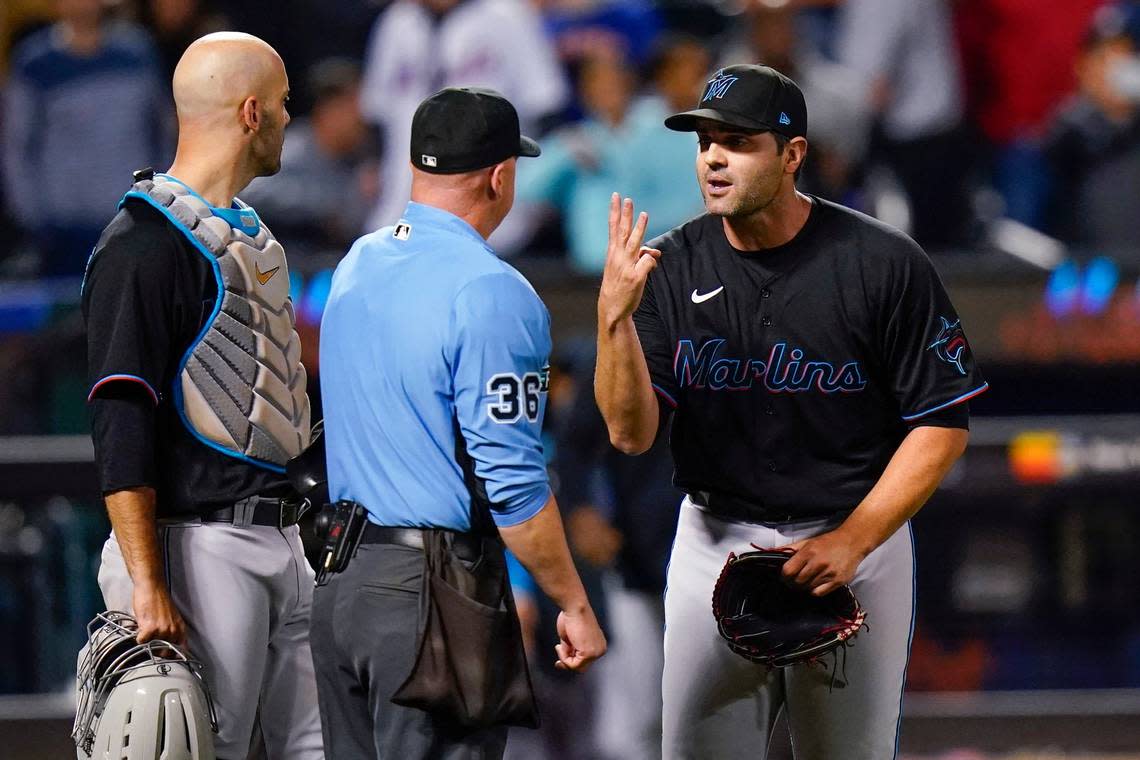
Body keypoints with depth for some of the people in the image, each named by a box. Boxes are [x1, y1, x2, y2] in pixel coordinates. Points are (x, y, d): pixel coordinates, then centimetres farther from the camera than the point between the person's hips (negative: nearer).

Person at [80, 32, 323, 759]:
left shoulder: (252, 234, 18)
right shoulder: (146, 244, -12)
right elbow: (121, 426, -17)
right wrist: (148, 586, -23)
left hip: (280, 537, 9)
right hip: (202, 551, -9)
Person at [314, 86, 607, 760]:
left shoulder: (356, 267, 10)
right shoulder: (492, 293, -14)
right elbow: (512, 480, -17)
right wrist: (574, 604, -10)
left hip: (338, 578, 8)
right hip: (431, 589, -8)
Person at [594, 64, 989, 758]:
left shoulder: (884, 264, -10)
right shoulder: (673, 266, -3)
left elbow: (943, 423, -6)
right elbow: (632, 434, -7)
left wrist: (852, 540, -14)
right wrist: (614, 317, -23)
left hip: (860, 541, -2)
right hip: (715, 540, 2)